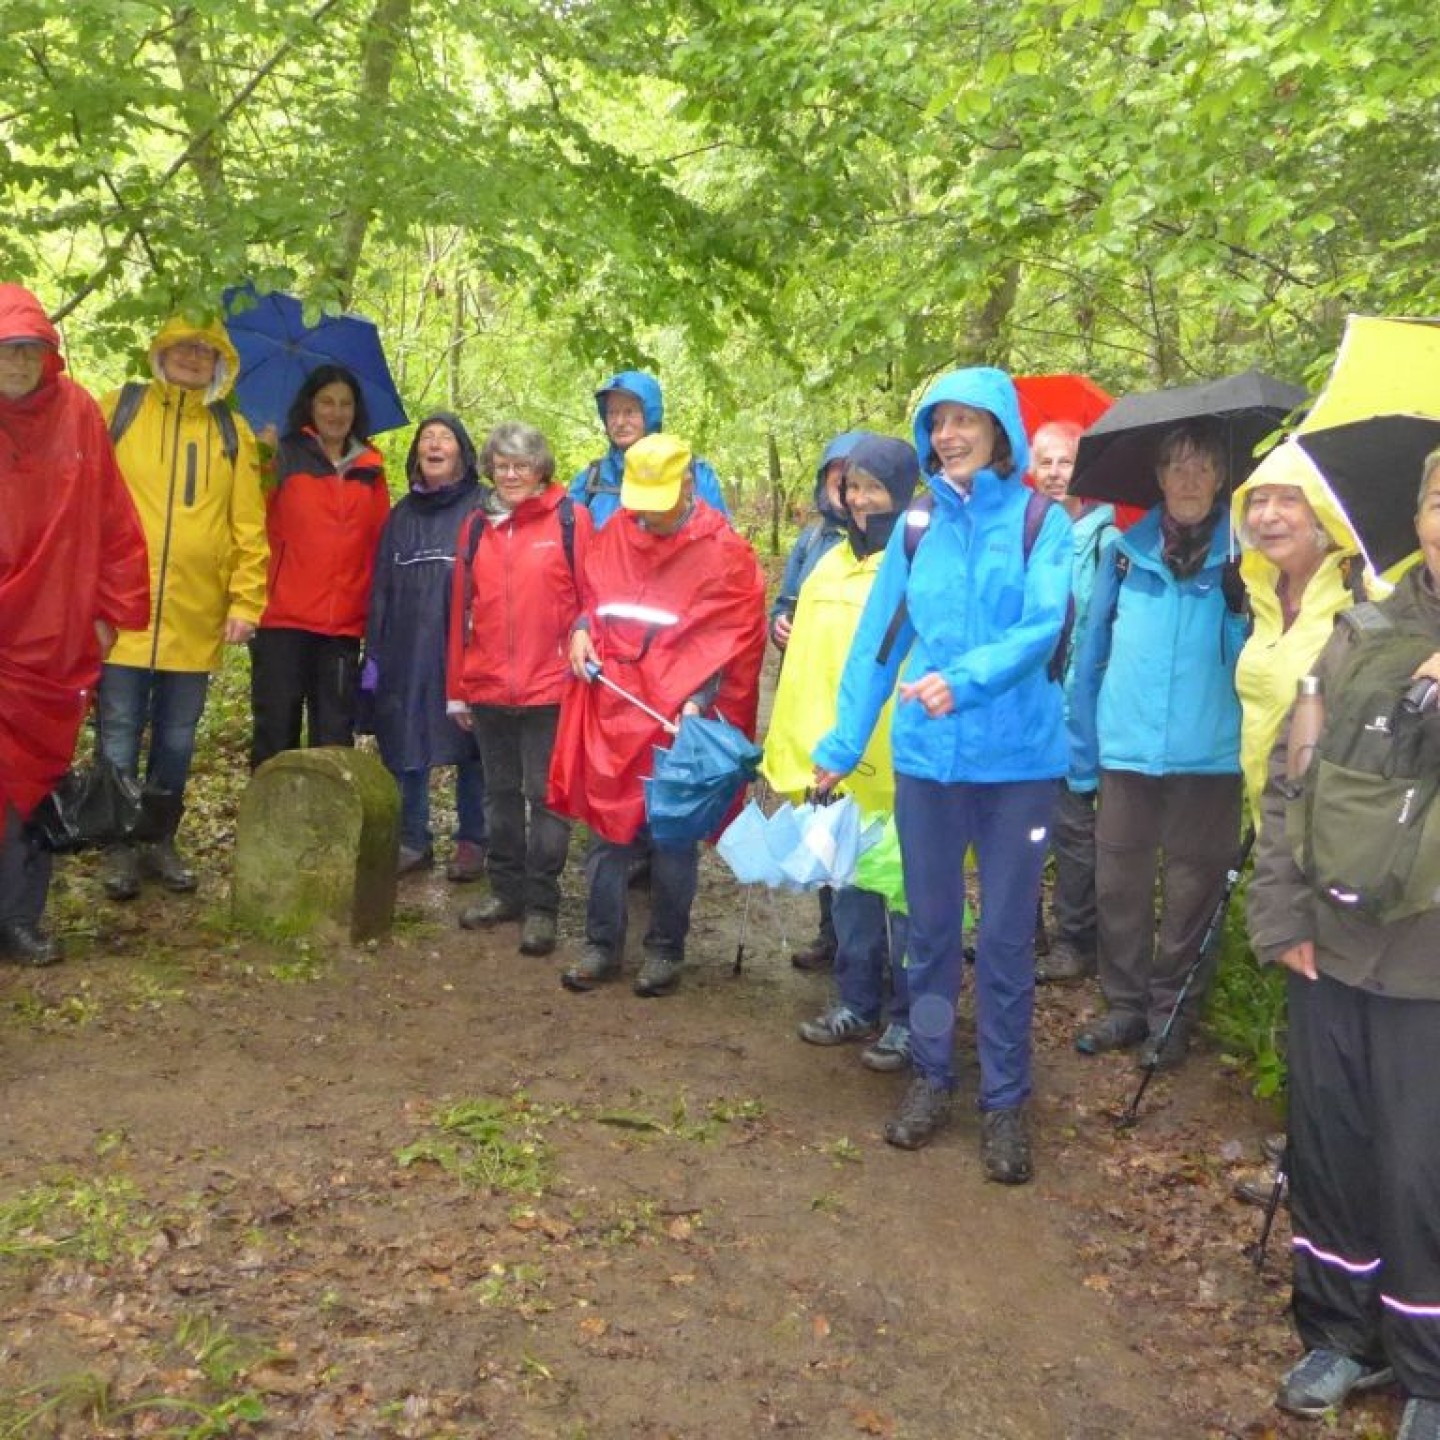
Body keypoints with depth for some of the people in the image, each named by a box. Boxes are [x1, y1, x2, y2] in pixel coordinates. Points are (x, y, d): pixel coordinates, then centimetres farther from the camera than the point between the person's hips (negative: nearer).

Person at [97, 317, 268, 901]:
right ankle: (120, 848, 16)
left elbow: (249, 524, 5)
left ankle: (161, 843, 26)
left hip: (197, 618, 2)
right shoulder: (120, 408, 4)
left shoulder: (232, 431, 9)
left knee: (177, 741, 12)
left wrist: (245, 600, -2)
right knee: (120, 738, 3)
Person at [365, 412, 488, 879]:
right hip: (407, 650, 5)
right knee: (406, 744, 7)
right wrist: (374, 651, 8)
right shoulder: (402, 513, 15)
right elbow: (382, 586, 14)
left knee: (468, 744, 3)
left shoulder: (482, 508, -1)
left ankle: (472, 842, 15)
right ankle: (413, 841, 19)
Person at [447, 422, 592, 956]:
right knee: (500, 793, 14)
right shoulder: (477, 526, 10)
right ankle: (506, 890, 27)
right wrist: (457, 688, 9)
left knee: (545, 795, 2)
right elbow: (462, 608, 10)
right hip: (488, 689, 5)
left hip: (548, 687, -5)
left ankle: (542, 906, 9)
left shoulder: (570, 518, -3)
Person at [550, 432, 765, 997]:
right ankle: (601, 945, 20)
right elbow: (591, 594, 21)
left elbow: (734, 639, -8)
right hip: (610, 710, 4)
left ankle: (665, 950, 18)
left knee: (673, 836, 5)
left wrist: (698, 699, -18)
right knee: (606, 826, 9)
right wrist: (582, 630, 0)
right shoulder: (616, 533, 8)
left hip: (677, 716, -4)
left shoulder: (724, 552, -6)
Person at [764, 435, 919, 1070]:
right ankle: (857, 1003, 28)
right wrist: (808, 745, 9)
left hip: (899, 758, -7)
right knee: (850, 884, 15)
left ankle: (909, 1018, 14)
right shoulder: (830, 565, 14)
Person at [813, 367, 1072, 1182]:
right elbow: (878, 640, 9)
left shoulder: (1042, 523, -2)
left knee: (1007, 934, 4)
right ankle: (932, 1077, 27)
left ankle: (1007, 1100, 17)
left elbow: (1043, 626, -15)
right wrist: (842, 745, 7)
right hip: (926, 755, 3)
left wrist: (965, 679, -30)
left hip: (1018, 757, -3)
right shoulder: (916, 528, 7)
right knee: (931, 926, 12)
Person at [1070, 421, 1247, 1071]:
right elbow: (1092, 653, 7)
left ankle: (1172, 1014, 23)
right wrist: (1083, 749, 5)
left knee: (1191, 890, 7)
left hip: (1208, 755, -1)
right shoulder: (1126, 553, 4)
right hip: (1125, 751, 2)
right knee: (1119, 886, 8)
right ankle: (1126, 1005, 24)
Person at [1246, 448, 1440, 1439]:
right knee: (1327, 1149, 13)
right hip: (1331, 948, 3)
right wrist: (1283, 913, 1)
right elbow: (1290, 780, 7)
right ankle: (1341, 1334, 34)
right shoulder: (1360, 638, 5)